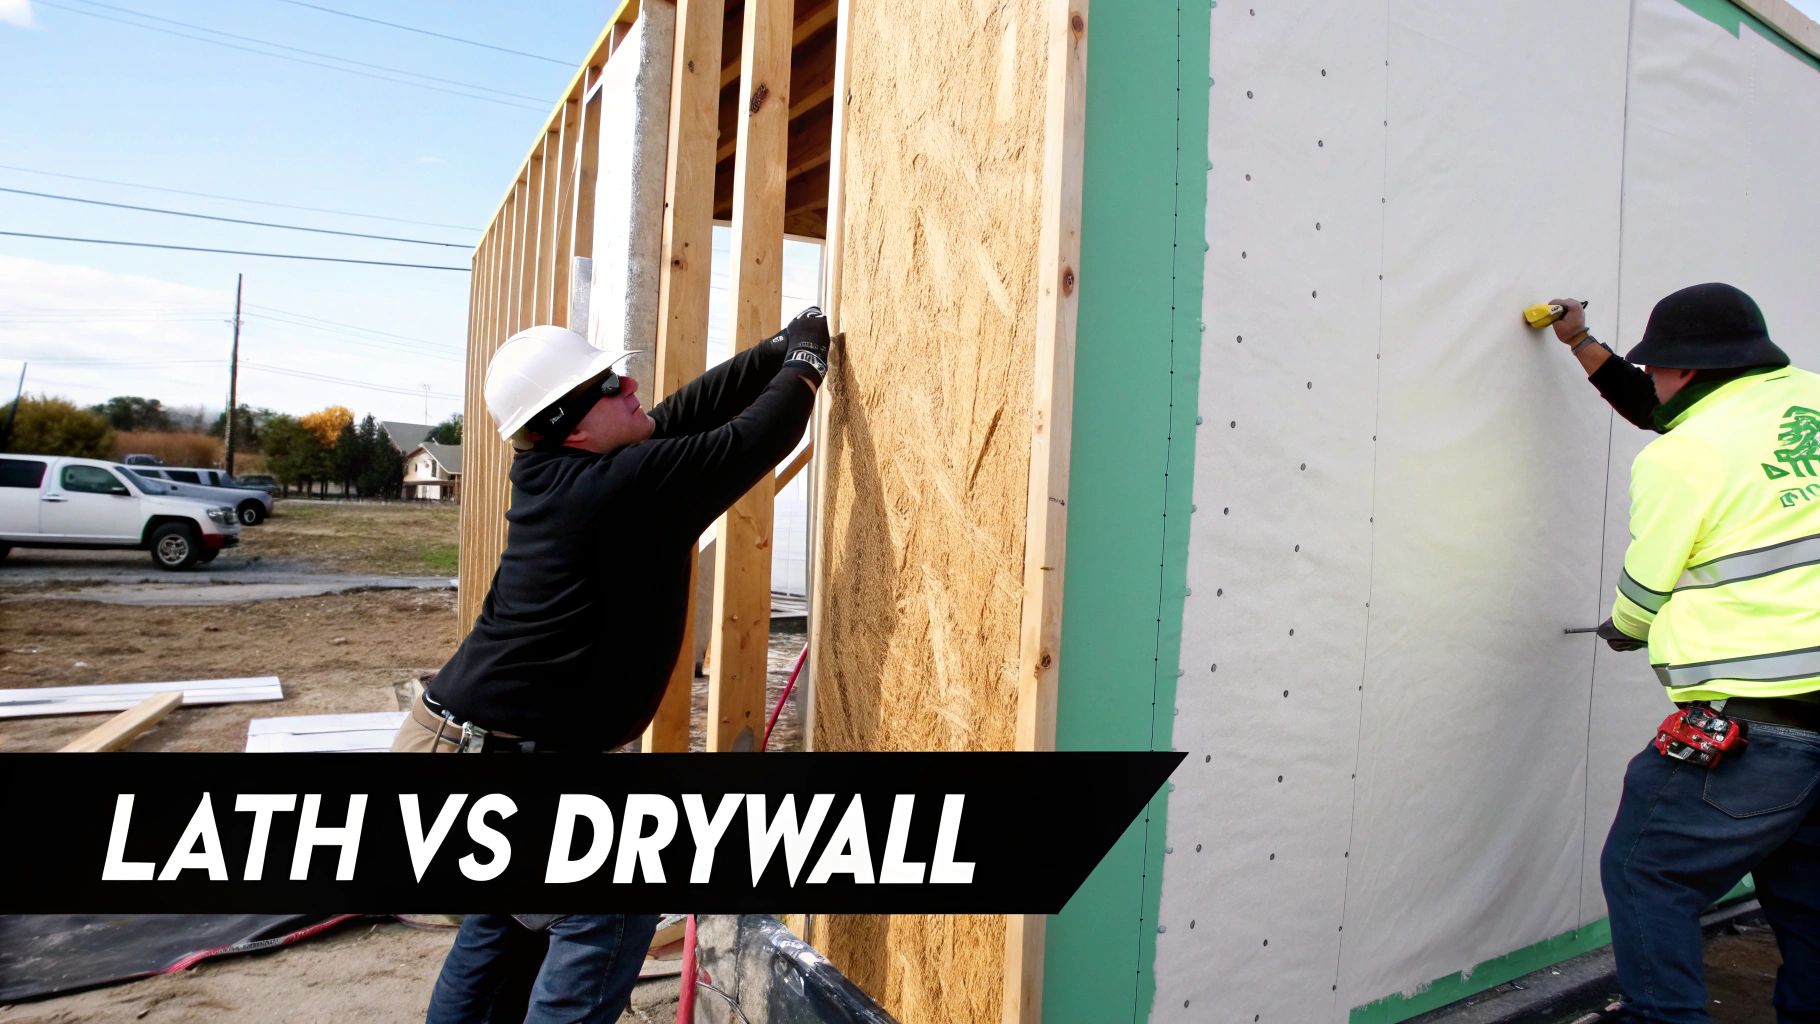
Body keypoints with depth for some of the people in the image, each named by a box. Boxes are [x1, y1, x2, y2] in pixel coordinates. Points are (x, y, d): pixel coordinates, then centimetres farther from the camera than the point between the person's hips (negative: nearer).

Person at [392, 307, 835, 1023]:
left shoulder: (552, 473, 2)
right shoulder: (632, 484, -23)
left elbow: (691, 409, 8)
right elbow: (752, 441, -14)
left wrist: (782, 347, 11)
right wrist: (805, 359, 2)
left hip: (463, 741, 10)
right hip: (483, 768, -10)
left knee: (512, 911, 25)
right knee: (609, 910, -1)